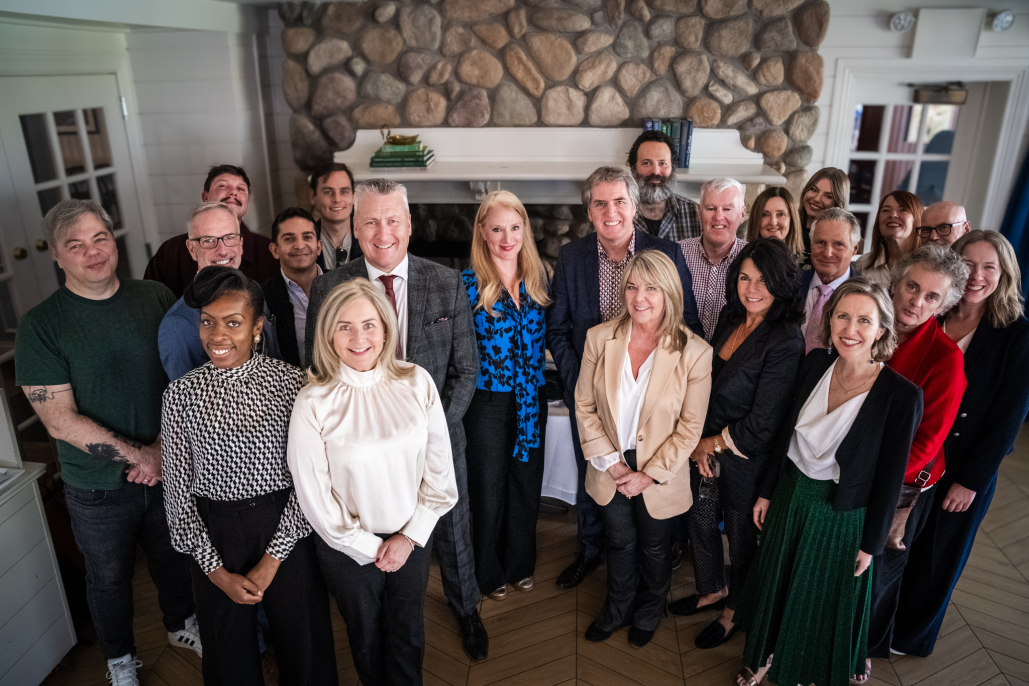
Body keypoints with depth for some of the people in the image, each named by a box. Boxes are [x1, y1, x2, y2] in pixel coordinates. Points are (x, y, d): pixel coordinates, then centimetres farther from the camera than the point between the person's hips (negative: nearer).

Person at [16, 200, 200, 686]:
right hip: (98, 487, -2)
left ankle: (181, 624, 52)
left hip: (169, 466, 2)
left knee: (174, 557, 23)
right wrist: (138, 456, -19)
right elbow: (61, 421, -16)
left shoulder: (157, 299, -6)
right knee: (110, 576, 20)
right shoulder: (40, 326, -13)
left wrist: (163, 448, -15)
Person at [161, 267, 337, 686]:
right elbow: (177, 492, -1)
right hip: (213, 537, 2)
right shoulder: (180, 395, -5)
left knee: (303, 644, 16)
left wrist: (271, 562, -10)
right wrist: (218, 572, -5)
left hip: (286, 531, -1)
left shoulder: (288, 382, -10)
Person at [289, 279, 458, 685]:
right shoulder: (313, 403, -17)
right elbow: (314, 496, -12)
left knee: (408, 632, 20)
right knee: (365, 636, 22)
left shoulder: (416, 383, -12)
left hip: (413, 538, 1)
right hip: (349, 546, -1)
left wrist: (410, 536, -7)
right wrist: (371, 548, -7)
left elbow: (440, 469, -6)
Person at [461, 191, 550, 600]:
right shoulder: (469, 283, -11)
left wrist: (537, 382, 2)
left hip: (532, 398, 4)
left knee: (527, 483, 16)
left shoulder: (538, 277, 1)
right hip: (489, 401, -4)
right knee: (488, 488, 11)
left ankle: (520, 564, 39)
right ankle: (489, 573, 33)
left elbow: (547, 334, 10)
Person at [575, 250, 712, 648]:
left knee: (654, 548, 21)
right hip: (610, 470, 2)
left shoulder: (694, 352, -19)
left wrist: (650, 475, -14)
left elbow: (690, 428, -13)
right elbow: (584, 405, -5)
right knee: (619, 542, 23)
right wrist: (609, 461, -10)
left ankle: (649, 612, 52)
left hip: (659, 475, -1)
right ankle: (618, 608, 51)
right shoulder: (599, 338, -12)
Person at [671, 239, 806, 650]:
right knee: (699, 519, 23)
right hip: (706, 448, 7)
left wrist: (714, 443, -10)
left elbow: (763, 423, -22)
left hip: (747, 459, -7)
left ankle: (736, 609, 43)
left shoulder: (785, 340, -24)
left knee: (741, 533, 16)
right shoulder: (730, 321, -1)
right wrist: (699, 443, -3)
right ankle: (713, 589, 50)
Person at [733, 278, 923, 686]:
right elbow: (786, 435, 1)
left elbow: (890, 477, -13)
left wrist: (871, 544, -6)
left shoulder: (902, 395, -22)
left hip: (842, 516, -4)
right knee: (776, 584, 23)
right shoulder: (815, 364, -9)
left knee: (824, 601, 19)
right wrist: (766, 492, 7)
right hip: (791, 496, 4)